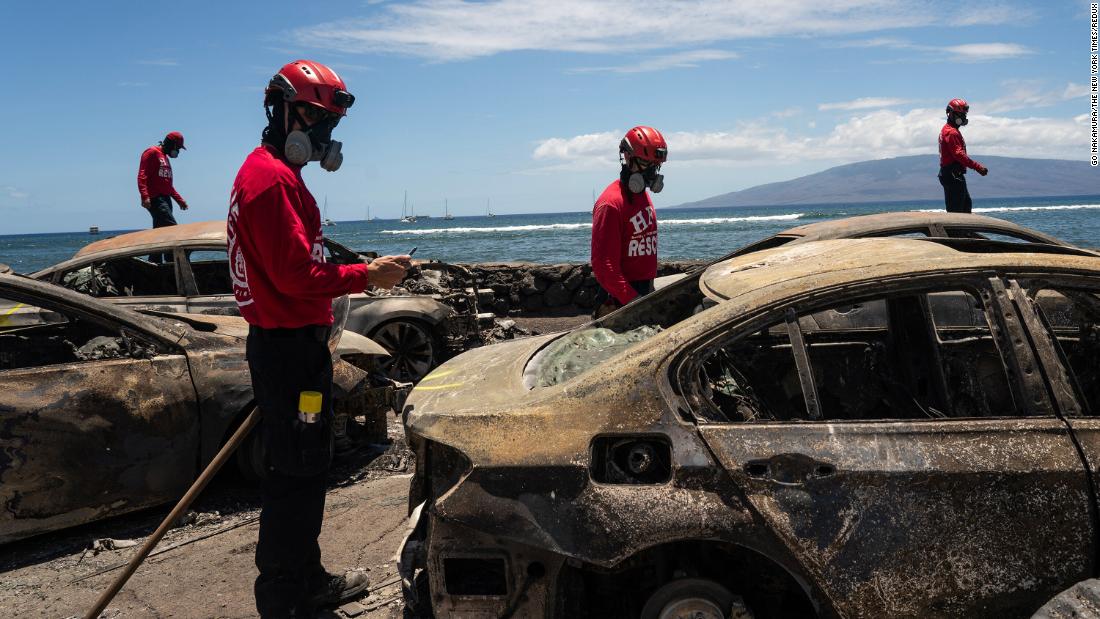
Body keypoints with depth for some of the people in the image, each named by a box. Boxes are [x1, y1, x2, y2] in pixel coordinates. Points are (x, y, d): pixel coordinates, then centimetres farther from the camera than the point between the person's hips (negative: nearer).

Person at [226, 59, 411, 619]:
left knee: (303, 468, 18)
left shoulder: (275, 173, 18)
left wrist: (355, 271, 12)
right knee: (295, 473, -3)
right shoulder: (272, 179, -16)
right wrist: (367, 275, -15)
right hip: (290, 346, -11)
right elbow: (296, 275, -22)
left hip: (288, 342, 11)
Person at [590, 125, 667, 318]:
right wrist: (634, 302, -25)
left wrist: (650, 291, 18)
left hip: (645, 293, 9)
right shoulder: (611, 204, -16)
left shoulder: (644, 197, 14)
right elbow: (603, 266, -21)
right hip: (619, 301, -9)